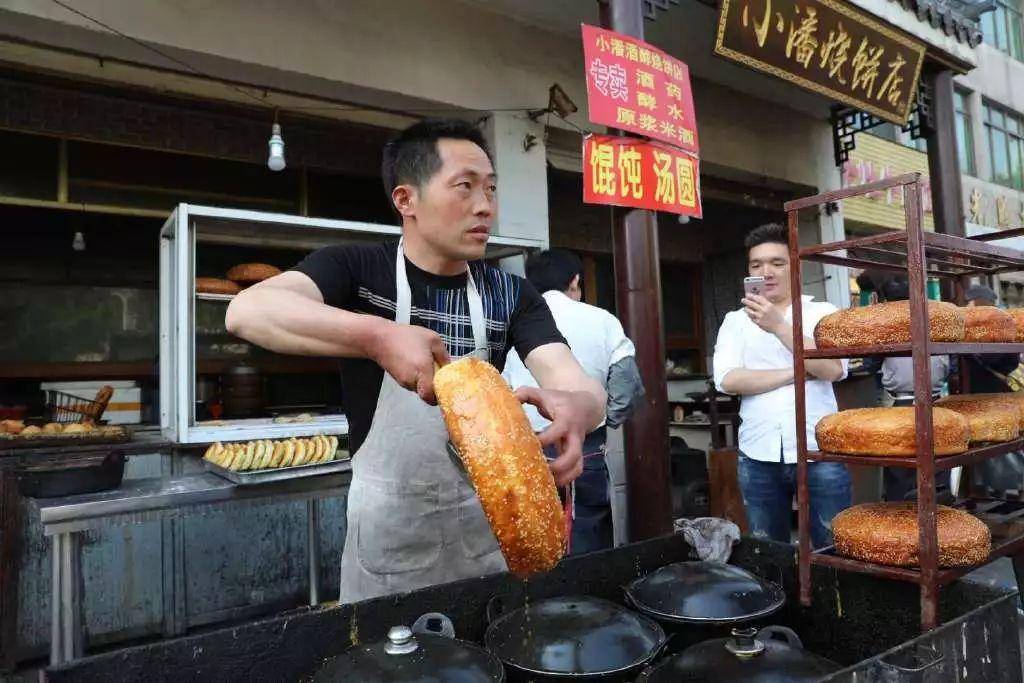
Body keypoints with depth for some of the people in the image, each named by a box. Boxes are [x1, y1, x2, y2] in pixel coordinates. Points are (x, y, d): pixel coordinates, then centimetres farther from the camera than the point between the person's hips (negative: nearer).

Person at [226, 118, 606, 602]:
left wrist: (576, 407, -39)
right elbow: (247, 310, -27)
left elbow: (582, 385, -14)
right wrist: (378, 336, -42)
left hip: (487, 529, 3)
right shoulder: (356, 269, -10)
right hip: (388, 533, -2)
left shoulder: (511, 294, -2)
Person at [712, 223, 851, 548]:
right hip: (758, 455, 2)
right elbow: (727, 379, -8)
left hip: (818, 450, -1)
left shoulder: (822, 312, 4)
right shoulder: (736, 320, 7)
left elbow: (833, 369, -12)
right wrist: (797, 373, -10)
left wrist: (779, 326, -17)